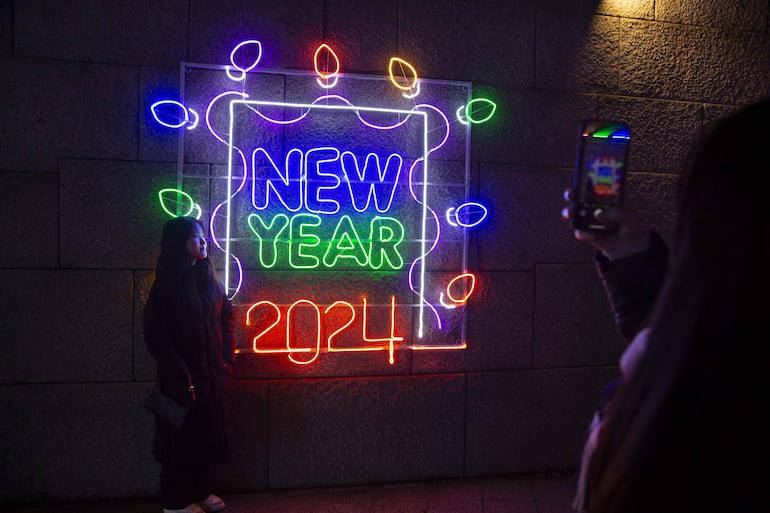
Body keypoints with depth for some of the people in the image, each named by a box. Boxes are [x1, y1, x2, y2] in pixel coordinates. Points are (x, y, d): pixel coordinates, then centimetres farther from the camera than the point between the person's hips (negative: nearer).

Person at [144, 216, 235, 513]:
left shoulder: (208, 279, 6)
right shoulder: (166, 285, -11)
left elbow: (226, 318, 12)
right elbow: (157, 337, -13)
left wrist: (227, 361, 5)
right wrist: (182, 376, -17)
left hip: (211, 374, 6)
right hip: (181, 379, -6)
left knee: (206, 435, 15)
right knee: (181, 438, 6)